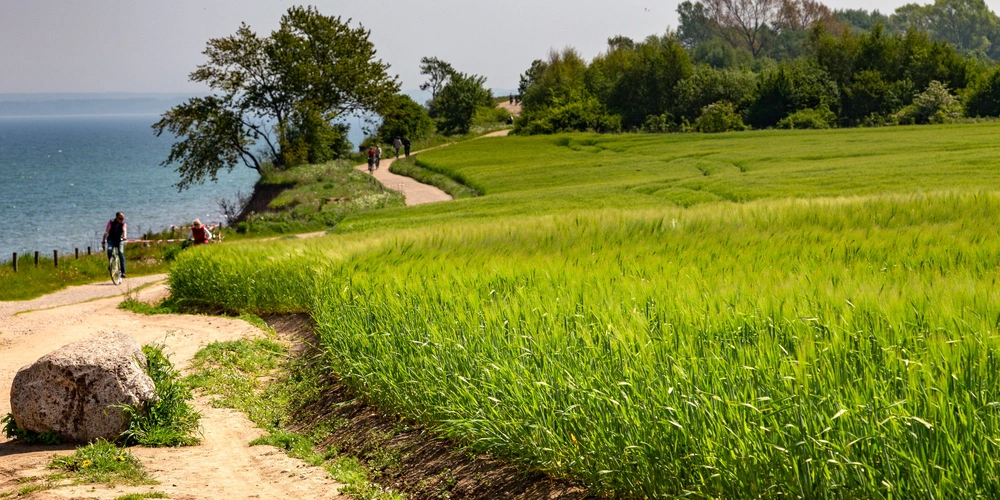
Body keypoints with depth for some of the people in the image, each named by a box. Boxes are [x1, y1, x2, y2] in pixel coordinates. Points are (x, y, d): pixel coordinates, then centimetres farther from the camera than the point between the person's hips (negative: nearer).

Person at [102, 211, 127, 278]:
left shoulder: (123, 224, -8)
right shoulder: (111, 222, -9)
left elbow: (124, 231, -28)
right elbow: (106, 232, -14)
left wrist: (125, 237, -49)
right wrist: (103, 241, -23)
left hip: (119, 240, 0)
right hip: (111, 240, 0)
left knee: (121, 252, -23)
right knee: (109, 250, -31)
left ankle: (123, 272, -23)